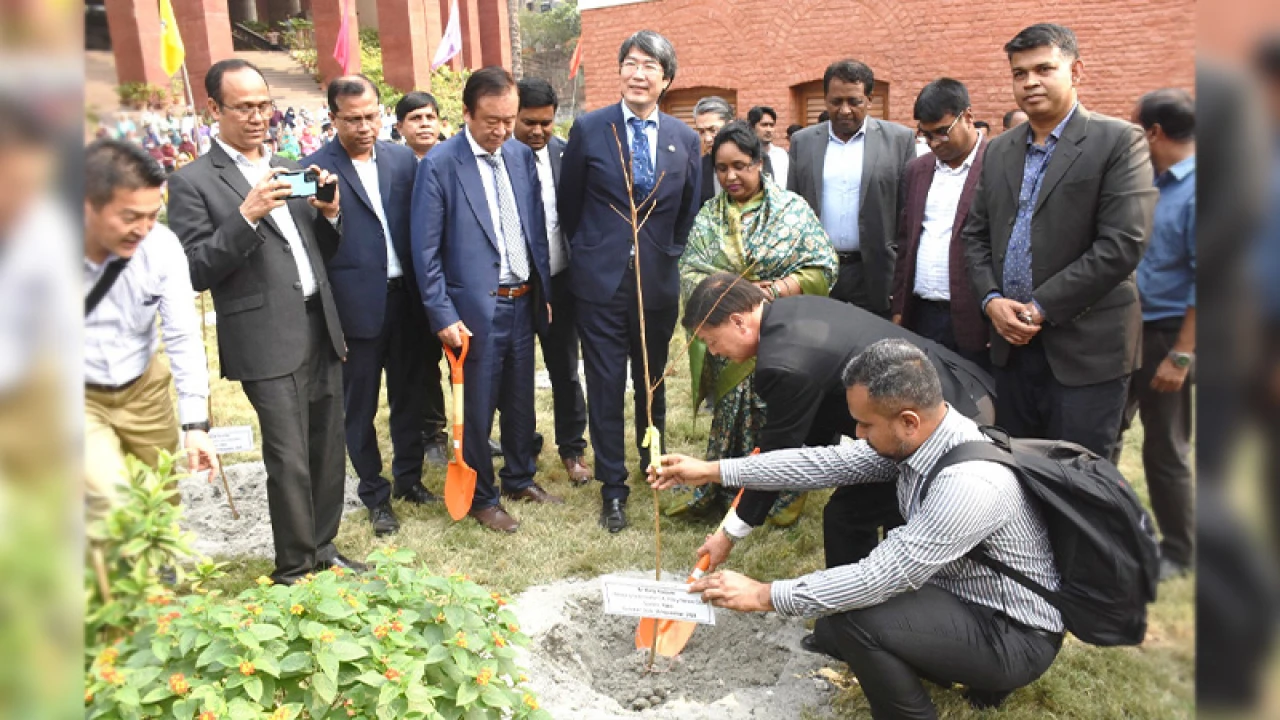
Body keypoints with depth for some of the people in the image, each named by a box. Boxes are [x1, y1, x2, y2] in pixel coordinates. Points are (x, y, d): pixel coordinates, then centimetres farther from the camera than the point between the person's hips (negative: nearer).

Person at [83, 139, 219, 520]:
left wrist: (195, 422, -18)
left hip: (143, 390, 3)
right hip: (80, 397, -2)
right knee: (111, 506, -16)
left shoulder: (162, 246, -17)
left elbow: (183, 335, -14)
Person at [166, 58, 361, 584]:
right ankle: (295, 571, 13)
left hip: (321, 329, 6)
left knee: (329, 452, 10)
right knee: (290, 462, -3)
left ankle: (323, 550, 26)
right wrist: (246, 214, -19)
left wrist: (330, 214, -2)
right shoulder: (193, 182, -2)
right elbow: (197, 272, -8)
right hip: (268, 341, -6)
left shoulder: (292, 170, 16)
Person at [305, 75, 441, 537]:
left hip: (406, 298, 4)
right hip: (357, 305, -3)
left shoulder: (403, 159, 6)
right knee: (359, 408, 8)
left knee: (410, 396, 16)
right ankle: (375, 495, 25)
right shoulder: (316, 168, -6)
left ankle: (408, 478, 35)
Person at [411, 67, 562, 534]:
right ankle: (481, 498, 25)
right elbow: (426, 250, -11)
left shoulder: (522, 156, 5)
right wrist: (443, 315, -13)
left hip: (523, 302, 5)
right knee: (477, 408, 8)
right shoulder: (439, 164, -11)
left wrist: (544, 290, 10)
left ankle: (520, 478, 37)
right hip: (476, 309, -5)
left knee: (521, 399, 18)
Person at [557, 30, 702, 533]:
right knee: (606, 386, 2)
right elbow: (569, 205, 5)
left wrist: (669, 254, 12)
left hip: (659, 282, 2)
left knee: (652, 382, 16)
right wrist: (592, 251, 10)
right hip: (602, 280, -2)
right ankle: (612, 486, 15)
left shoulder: (685, 139, 3)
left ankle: (653, 466, 37)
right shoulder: (589, 129, -4)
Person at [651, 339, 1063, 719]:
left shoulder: (971, 484, -36)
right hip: (961, 596, 9)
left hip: (1017, 636, -9)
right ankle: (979, 674, 19)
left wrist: (764, 596, -27)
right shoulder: (917, 434, -10)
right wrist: (714, 471, -5)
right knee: (832, 631, 12)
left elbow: (882, 577, -33)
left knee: (855, 619, -27)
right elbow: (828, 463, -4)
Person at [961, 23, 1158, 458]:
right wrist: (992, 300, -5)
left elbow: (1122, 243, -15)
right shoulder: (999, 150, 12)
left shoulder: (1118, 142, -6)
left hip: (1086, 348, -5)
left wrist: (1042, 308, -16)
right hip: (1012, 342, 5)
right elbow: (975, 234, 12)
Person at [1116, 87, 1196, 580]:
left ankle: (1178, 551, 25)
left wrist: (1181, 356, -20)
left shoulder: (1193, 190, -17)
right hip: (1127, 327, 7)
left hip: (1167, 333, -7)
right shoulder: (1150, 181, 7)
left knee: (1164, 450, 6)